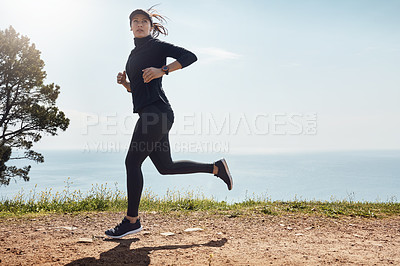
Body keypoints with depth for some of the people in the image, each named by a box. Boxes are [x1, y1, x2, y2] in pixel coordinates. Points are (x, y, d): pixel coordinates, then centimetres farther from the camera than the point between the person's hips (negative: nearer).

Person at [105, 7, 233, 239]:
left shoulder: (156, 45, 0)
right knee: (166, 166, 12)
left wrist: (162, 70, -19)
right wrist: (124, 82, 9)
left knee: (132, 161, -9)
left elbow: (190, 56, -10)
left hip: (157, 111, -9)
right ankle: (217, 168, 22)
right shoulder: (135, 53, 24)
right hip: (149, 113, 9)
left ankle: (132, 220, 1)